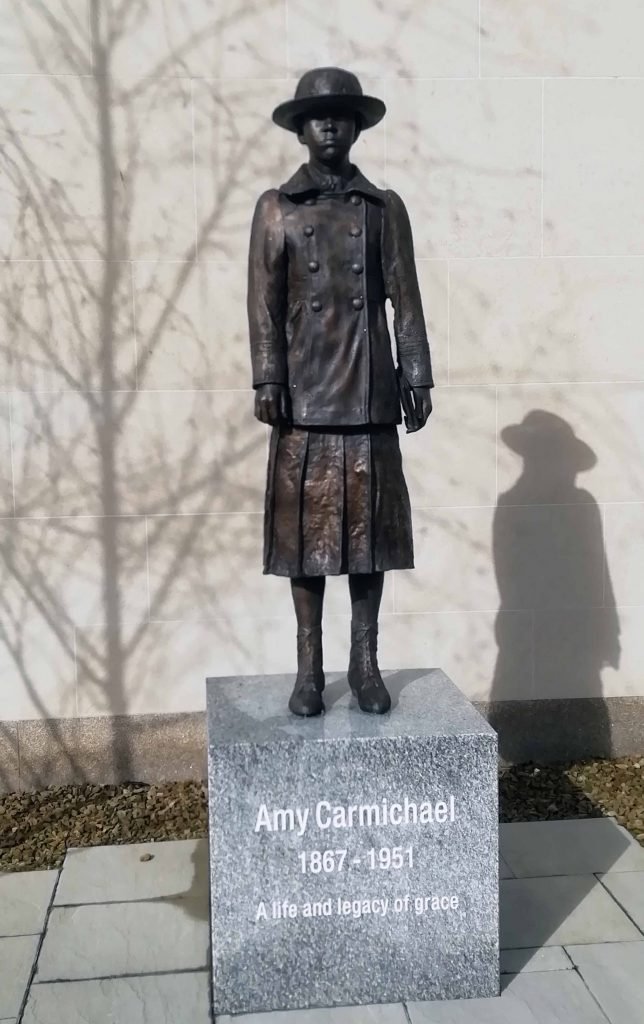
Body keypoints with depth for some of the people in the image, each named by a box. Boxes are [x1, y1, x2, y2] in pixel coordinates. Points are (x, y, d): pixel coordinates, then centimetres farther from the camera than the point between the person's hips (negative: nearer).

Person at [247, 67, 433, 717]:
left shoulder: (385, 207, 11)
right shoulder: (276, 209, 9)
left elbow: (405, 300, 8)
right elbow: (264, 304, 2)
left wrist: (416, 376, 1)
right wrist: (267, 381, -7)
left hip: (370, 394, 1)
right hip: (305, 394, -1)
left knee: (370, 528, 4)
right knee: (305, 530, 2)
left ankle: (365, 664, 15)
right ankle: (309, 669, 12)